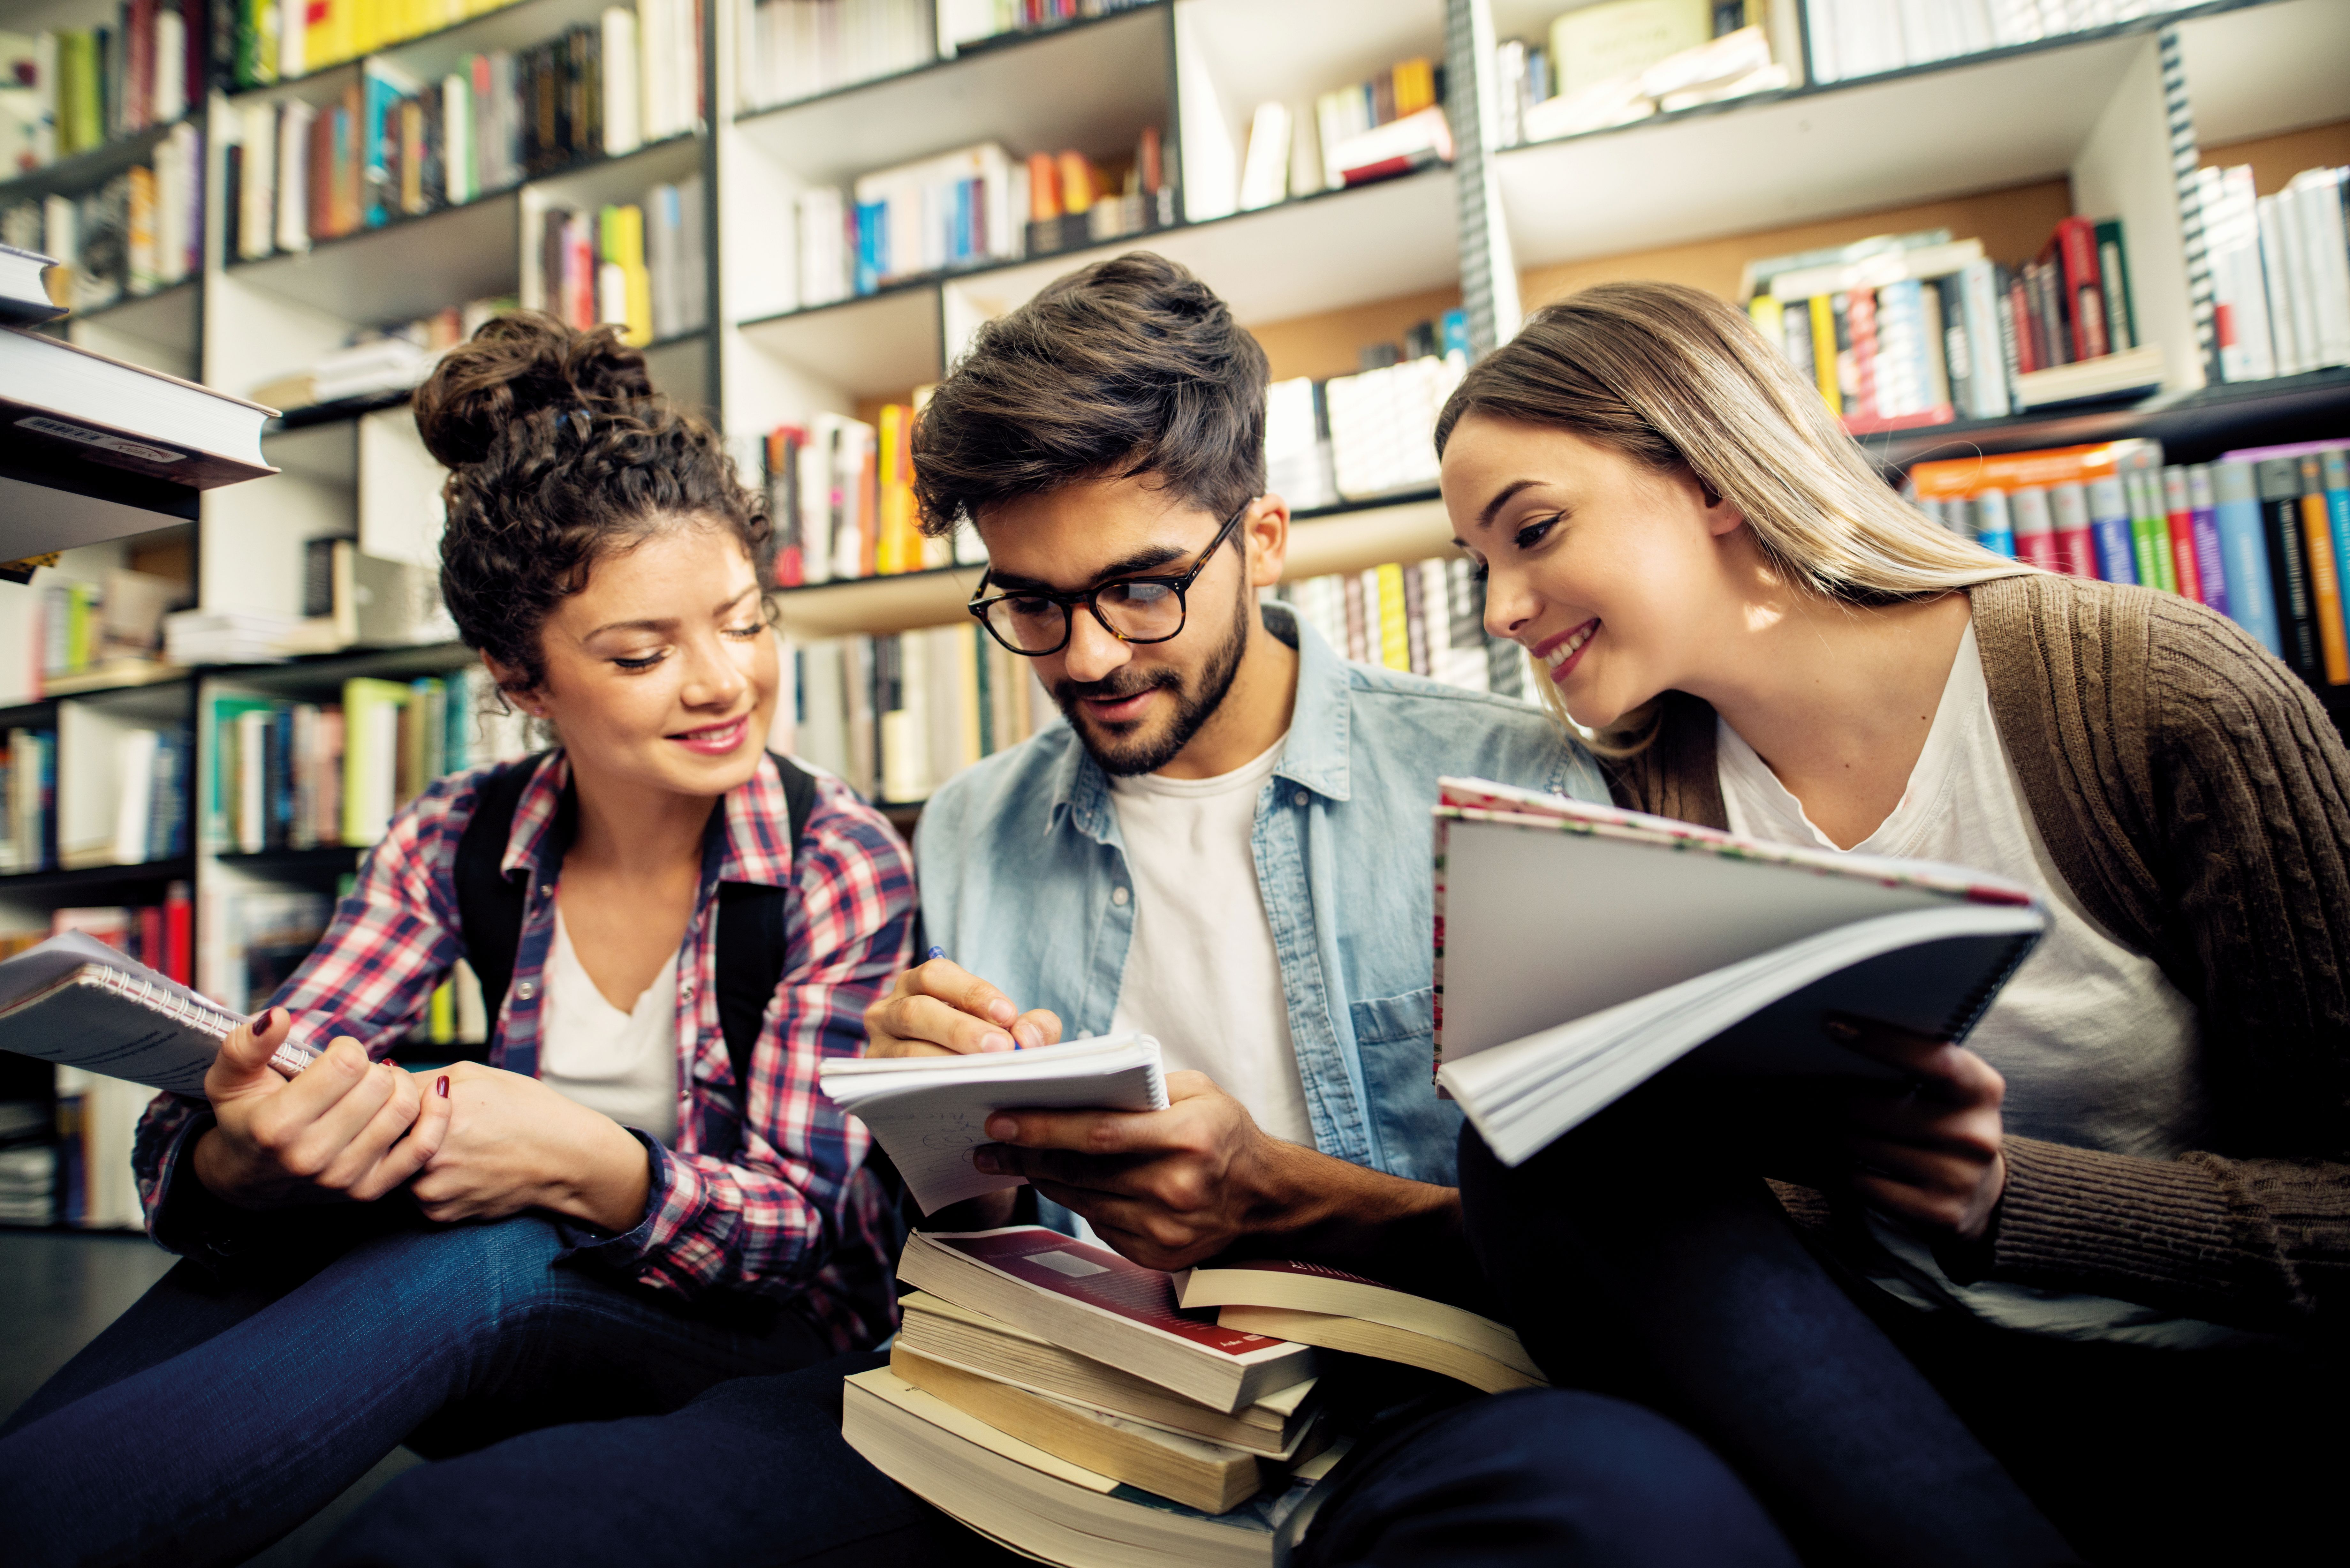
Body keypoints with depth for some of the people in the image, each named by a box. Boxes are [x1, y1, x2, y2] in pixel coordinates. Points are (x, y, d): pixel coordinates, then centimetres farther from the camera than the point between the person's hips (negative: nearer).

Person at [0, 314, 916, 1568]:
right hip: (514, 1332, 3)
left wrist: (593, 1168, -37)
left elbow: (800, 1218, -16)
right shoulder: (454, 844, -4)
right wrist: (243, 1157, -37)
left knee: (479, 1263, -33)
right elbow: (197, 1160, -10)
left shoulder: (842, 863, -14)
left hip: (770, 1344, -3)